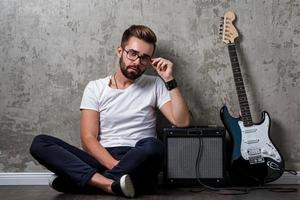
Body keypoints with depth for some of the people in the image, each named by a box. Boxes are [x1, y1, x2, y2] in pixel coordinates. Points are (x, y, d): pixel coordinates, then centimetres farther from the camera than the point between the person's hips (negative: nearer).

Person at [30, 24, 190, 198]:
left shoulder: (155, 85, 9)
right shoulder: (95, 88, 9)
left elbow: (182, 122, -4)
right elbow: (88, 138, -1)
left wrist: (170, 80, -7)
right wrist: (115, 164, -18)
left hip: (138, 165, -1)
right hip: (101, 161, 1)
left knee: (153, 146, -36)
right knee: (40, 143, -18)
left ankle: (89, 180, -22)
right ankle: (110, 184, -33)